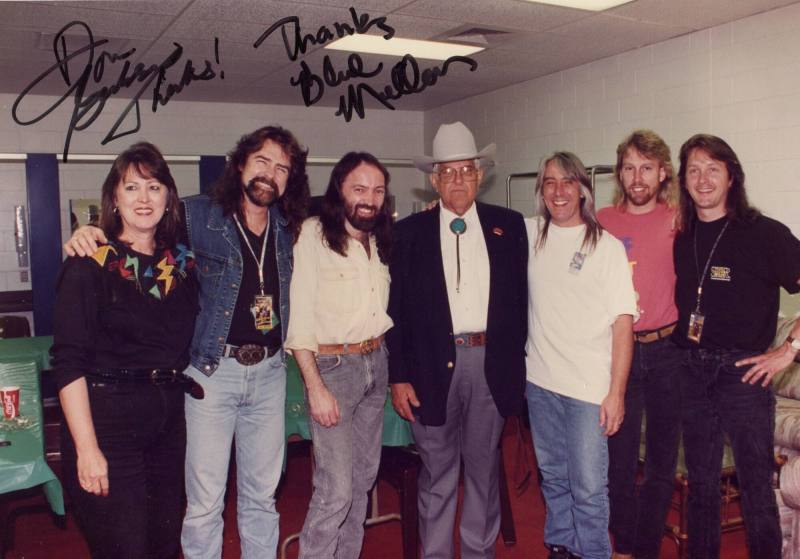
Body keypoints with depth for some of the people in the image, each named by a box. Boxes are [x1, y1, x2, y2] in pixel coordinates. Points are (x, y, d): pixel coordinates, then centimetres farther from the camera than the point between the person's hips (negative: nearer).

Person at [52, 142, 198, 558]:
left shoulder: (182, 263, 8)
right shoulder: (89, 266, -9)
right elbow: (69, 363, -14)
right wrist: (86, 448, -18)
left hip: (168, 423, 6)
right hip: (108, 425, -5)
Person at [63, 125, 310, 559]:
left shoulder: (287, 227, 6)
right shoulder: (200, 214, -6)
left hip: (268, 371, 4)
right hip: (212, 370, -4)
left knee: (262, 495, 16)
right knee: (204, 502, 4)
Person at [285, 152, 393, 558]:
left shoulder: (380, 239, 10)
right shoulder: (313, 235, -10)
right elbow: (298, 318, -14)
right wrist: (316, 387, -17)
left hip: (376, 362, 7)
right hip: (332, 367, -6)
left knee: (363, 477, 13)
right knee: (336, 488, -7)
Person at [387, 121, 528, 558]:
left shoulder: (509, 226, 5)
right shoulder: (409, 232, 2)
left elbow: (522, 297, 6)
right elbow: (395, 309, 0)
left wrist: (517, 361, 2)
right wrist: (398, 377, -4)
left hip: (491, 363, 2)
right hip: (433, 366, -1)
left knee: (484, 467, 15)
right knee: (437, 474, 10)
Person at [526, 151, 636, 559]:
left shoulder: (608, 246, -6)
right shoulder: (529, 233, 4)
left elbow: (623, 323, -8)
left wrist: (617, 392, -13)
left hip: (590, 387, -4)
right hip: (540, 380, 4)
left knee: (588, 488, -1)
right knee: (553, 478, 18)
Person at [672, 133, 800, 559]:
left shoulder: (763, 233, -9)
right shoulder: (682, 239, 6)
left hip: (742, 371, -4)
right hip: (691, 371, 5)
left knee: (756, 486, 4)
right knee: (700, 481, 16)